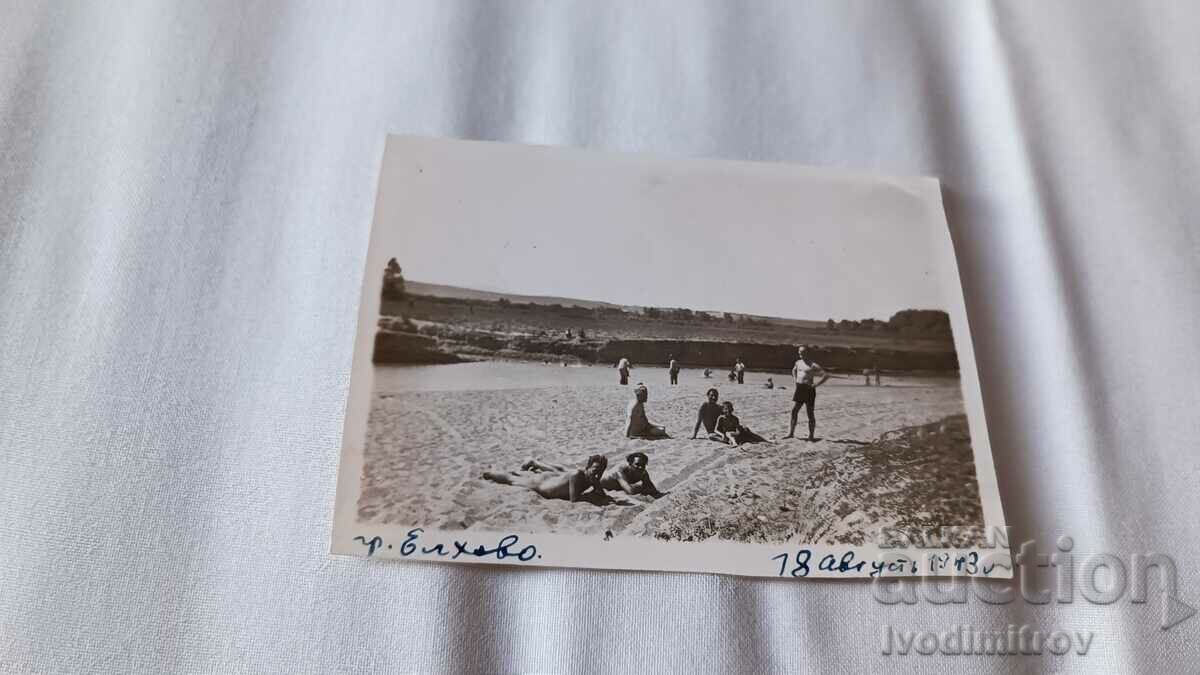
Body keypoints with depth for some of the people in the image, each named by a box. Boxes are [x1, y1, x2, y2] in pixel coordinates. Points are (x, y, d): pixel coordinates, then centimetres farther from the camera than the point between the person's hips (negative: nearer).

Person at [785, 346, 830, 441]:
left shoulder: (813, 365, -9)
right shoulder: (798, 362, 12)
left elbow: (826, 375, -13)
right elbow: (794, 370, 34)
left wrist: (815, 384, -16)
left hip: (808, 389, -6)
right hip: (799, 389, 6)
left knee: (810, 413, 2)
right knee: (793, 410, 1)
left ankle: (811, 435, 10)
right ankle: (791, 433, 8)